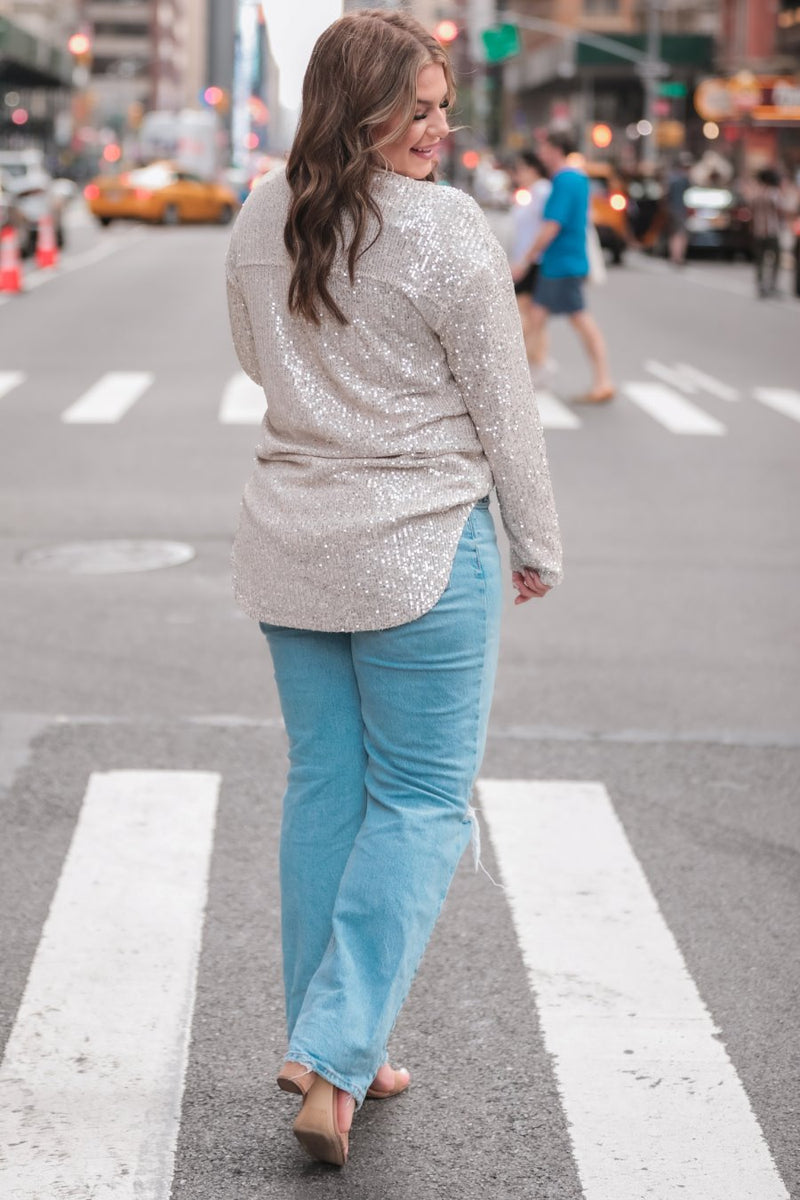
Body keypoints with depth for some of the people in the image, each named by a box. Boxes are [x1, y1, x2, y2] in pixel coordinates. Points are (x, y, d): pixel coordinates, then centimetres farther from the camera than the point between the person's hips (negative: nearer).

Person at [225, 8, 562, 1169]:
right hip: (422, 550, -6)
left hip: (290, 544, 6)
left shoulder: (259, 221, 3)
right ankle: (334, 1063, -3)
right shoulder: (449, 232, -16)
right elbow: (504, 407, -9)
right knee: (422, 804, 4)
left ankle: (331, 1049, 23)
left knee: (324, 787, 15)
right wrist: (538, 547, 2)